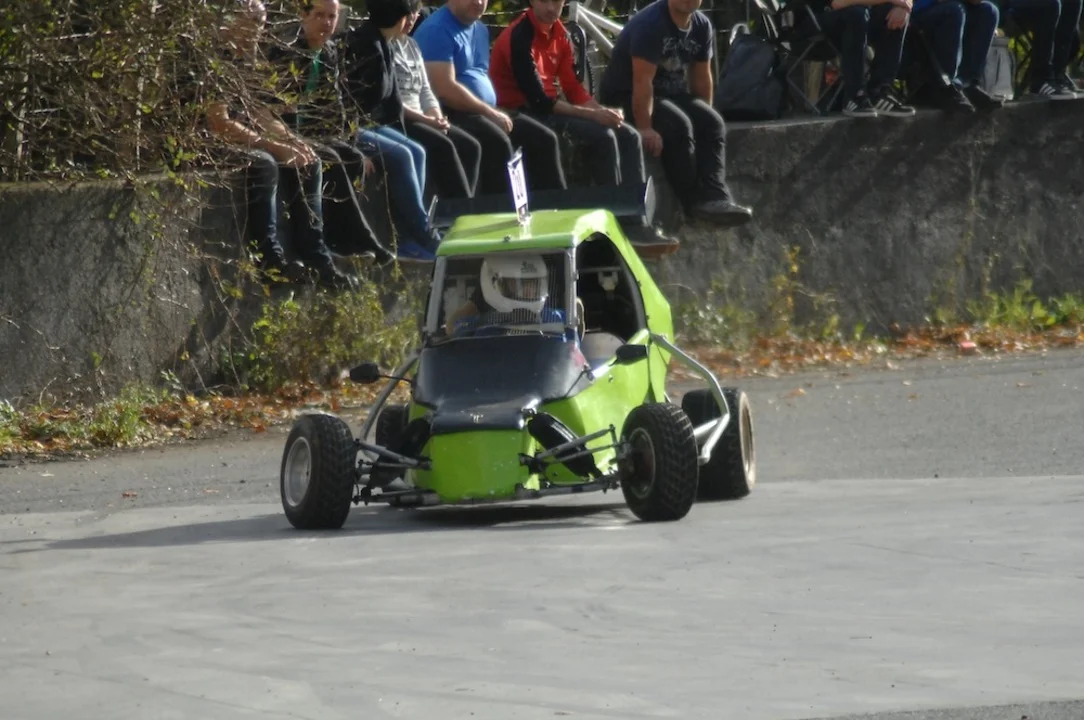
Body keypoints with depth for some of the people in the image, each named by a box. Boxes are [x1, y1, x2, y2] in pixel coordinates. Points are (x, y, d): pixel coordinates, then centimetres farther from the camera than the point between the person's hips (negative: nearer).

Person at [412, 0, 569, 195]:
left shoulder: (480, 30, 17)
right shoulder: (437, 31, -13)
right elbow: (445, 90, -20)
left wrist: (494, 112, 7)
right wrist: (491, 113, -16)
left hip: (486, 112, 9)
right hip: (452, 113, -9)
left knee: (544, 138, -1)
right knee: (498, 142, -34)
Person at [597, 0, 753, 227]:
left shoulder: (702, 26, 0)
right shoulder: (650, 23, -23)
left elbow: (701, 77, 9)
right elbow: (642, 81, -27)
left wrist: (703, 115, 6)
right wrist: (644, 128, -30)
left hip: (671, 92, 7)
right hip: (625, 96, -7)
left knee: (713, 124, -16)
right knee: (678, 126, -31)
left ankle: (715, 197, -29)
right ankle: (695, 200, -23)